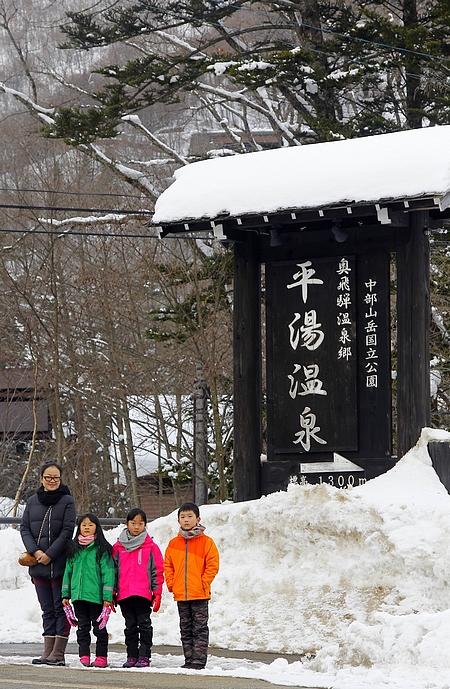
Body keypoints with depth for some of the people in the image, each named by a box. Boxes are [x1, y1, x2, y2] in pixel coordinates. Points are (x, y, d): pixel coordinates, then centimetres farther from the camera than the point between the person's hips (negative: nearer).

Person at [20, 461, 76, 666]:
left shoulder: (67, 501, -1)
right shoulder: (32, 501, 11)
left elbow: (67, 531, -7)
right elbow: (24, 528, 7)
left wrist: (49, 555, -13)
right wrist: (35, 551, -9)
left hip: (59, 565, -4)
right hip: (38, 565, 4)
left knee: (61, 608, -4)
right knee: (47, 610, 7)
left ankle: (58, 653, -6)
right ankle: (48, 651, 8)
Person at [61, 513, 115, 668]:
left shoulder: (102, 549, -4)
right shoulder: (74, 549, 12)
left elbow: (108, 573, -7)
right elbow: (68, 571, 15)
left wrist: (107, 597, -12)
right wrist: (65, 594, 11)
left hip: (96, 596, -4)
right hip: (78, 596, 4)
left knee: (99, 626, 2)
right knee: (83, 626, 7)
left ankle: (101, 657, 8)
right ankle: (84, 655, 10)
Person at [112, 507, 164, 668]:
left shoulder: (150, 546, 3)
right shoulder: (118, 547, 10)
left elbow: (157, 571, 4)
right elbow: (113, 569, 13)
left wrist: (157, 593, -1)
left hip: (143, 593, -3)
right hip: (124, 593, 3)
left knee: (144, 624, -2)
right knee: (130, 625, 8)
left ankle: (144, 656, 2)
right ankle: (131, 656, 13)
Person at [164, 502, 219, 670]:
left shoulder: (206, 542, -2)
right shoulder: (173, 544, 9)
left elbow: (212, 565, -4)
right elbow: (168, 566, 15)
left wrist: (204, 583, -10)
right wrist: (172, 584, 3)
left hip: (199, 595, -4)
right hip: (180, 594, 4)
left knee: (200, 629, -3)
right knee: (186, 629, 9)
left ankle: (199, 660, -2)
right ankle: (189, 660, 14)